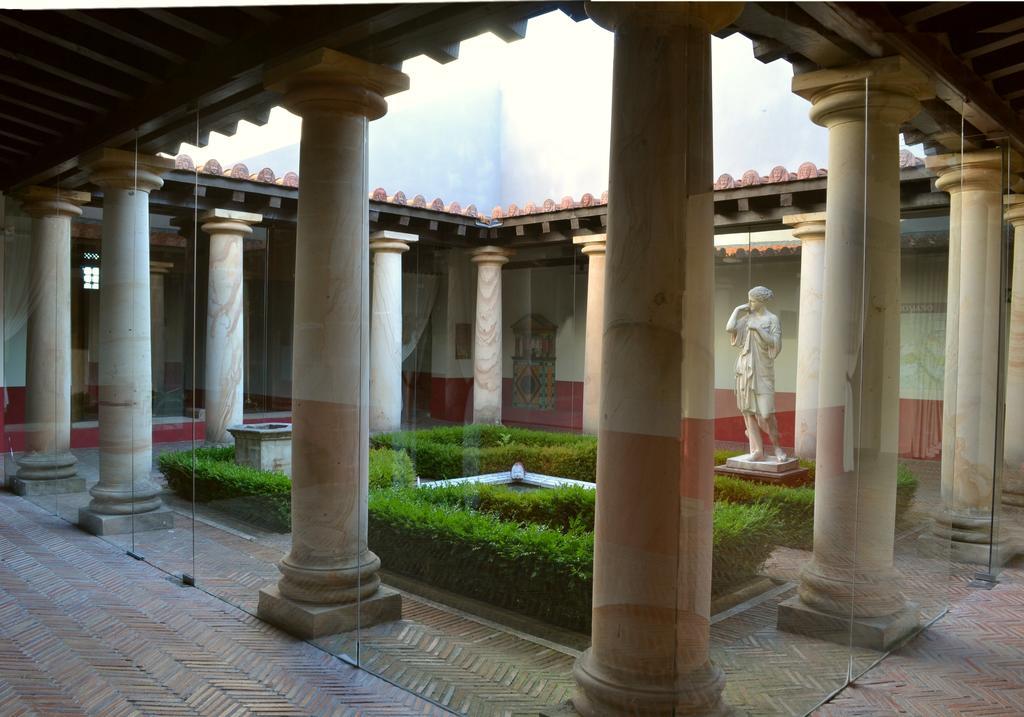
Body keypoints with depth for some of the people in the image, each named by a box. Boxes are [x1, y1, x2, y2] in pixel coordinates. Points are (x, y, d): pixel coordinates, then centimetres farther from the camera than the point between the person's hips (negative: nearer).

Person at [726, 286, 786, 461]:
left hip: (762, 369, -5)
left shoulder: (772, 319, -4)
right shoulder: (747, 318, 10)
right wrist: (737, 310, 1)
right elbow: (729, 328, -3)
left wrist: (758, 329, -19)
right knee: (748, 409, 0)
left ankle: (777, 447, 11)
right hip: (745, 368, 5)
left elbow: (775, 343, -13)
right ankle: (758, 450, 4)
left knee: (766, 410, -8)